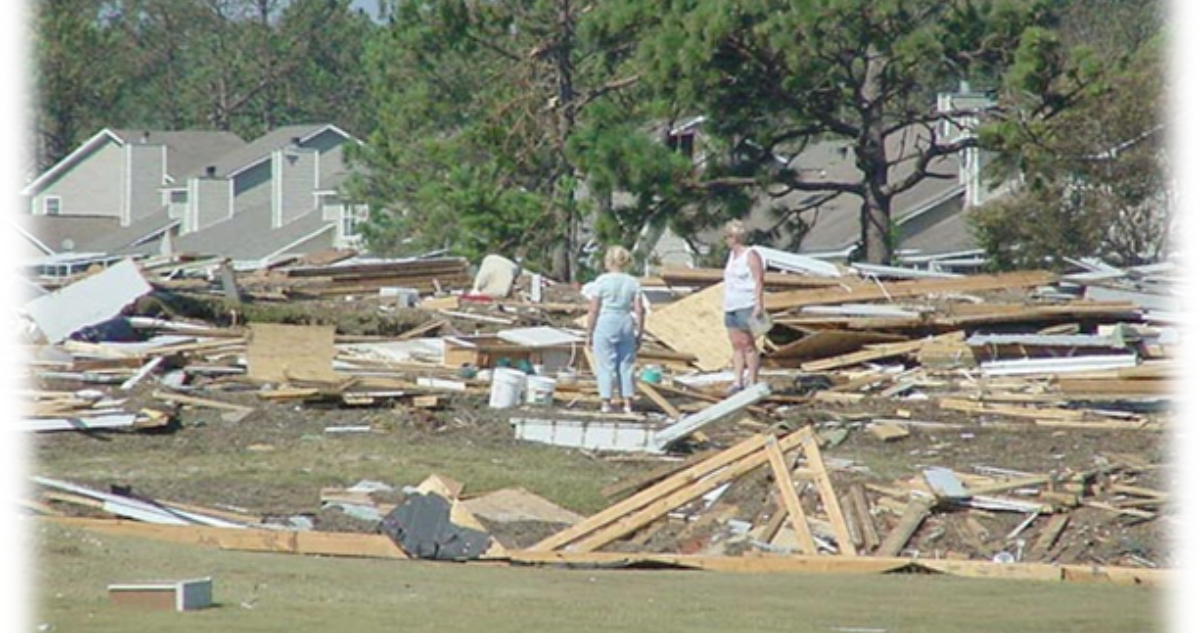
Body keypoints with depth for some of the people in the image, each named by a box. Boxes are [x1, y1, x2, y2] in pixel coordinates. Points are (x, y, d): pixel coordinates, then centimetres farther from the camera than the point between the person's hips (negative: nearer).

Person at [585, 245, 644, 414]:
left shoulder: (601, 282, -7)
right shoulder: (633, 283, 3)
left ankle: (606, 402, -2)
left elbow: (593, 310, -8)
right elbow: (639, 310, 1)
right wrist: (639, 333, 10)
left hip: (605, 326, -3)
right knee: (625, 366, 10)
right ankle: (628, 403, 9)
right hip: (626, 325, 3)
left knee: (605, 366, 1)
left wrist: (589, 333, 0)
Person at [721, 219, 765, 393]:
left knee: (747, 344, -8)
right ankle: (737, 382, 6)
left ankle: (752, 382, -6)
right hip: (731, 307, 9)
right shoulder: (732, 254, 16)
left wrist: (758, 305, -20)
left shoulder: (751, 255, -10)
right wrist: (726, 302, 20)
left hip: (746, 306, -9)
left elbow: (758, 281, -14)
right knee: (736, 345, 6)